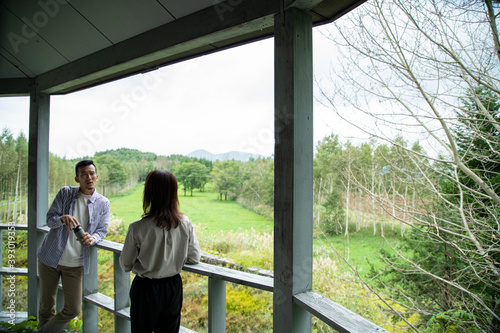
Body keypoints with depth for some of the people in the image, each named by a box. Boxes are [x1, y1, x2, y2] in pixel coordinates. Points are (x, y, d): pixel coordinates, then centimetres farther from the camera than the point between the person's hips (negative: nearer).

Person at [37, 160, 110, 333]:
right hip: (50, 259, 0)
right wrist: (62, 218, -28)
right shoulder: (65, 193, -2)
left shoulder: (103, 203, -1)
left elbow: (102, 230, 1)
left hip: (76, 265, 1)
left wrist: (93, 238, -22)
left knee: (73, 309, 3)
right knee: (46, 306, 12)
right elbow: (49, 218, -4)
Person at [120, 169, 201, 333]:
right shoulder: (185, 224, -12)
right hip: (173, 287, 3)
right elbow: (194, 258, -2)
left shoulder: (137, 228, -21)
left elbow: (126, 265, -9)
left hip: (146, 289, -3)